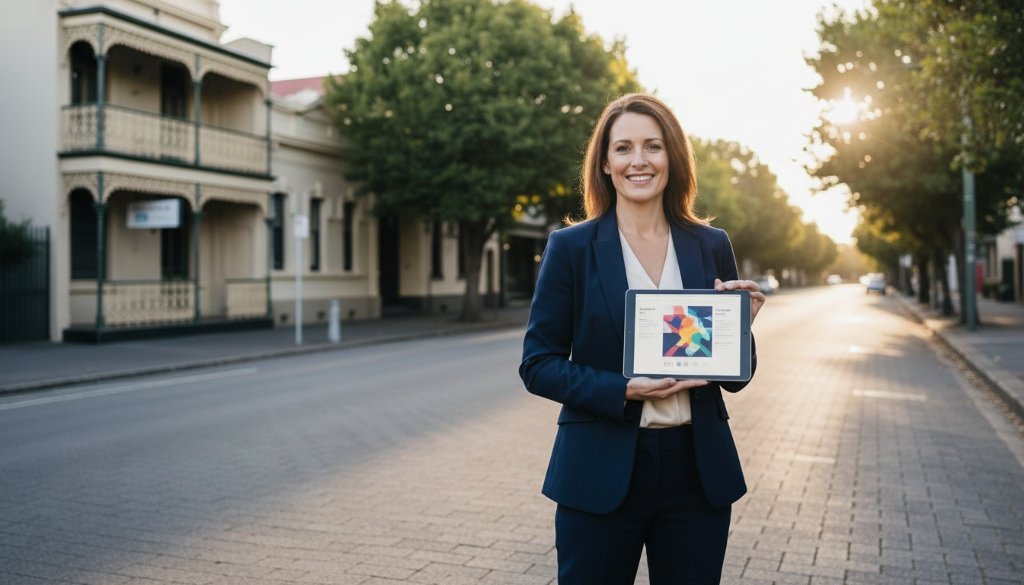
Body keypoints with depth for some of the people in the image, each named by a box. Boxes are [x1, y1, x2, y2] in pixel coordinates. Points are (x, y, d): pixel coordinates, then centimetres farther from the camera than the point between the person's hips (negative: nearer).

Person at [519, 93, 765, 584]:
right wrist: (624, 390, -18)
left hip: (698, 471, 3)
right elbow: (538, 365, -4)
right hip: (602, 473, -2)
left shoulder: (712, 246, 5)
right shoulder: (571, 247, -3)